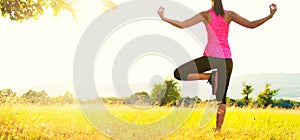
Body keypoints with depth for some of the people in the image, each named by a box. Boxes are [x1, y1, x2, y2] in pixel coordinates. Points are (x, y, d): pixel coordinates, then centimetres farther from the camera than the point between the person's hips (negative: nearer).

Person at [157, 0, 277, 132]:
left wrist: (163, 18, 1)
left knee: (178, 73, 0)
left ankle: (210, 76, -11)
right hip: (226, 59, 4)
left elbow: (182, 25, -6)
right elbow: (251, 25, 2)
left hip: (210, 56, -4)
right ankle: (218, 130, 3)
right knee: (222, 96, 9)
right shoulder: (229, 15, 3)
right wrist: (270, 16, 7)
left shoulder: (205, 15, -2)